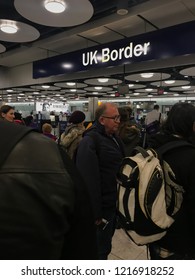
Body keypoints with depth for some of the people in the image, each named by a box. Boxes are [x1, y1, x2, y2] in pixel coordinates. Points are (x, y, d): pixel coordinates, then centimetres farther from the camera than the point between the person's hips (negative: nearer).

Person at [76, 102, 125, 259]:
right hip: (103, 206, -8)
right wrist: (95, 213, -25)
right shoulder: (89, 141, -21)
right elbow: (89, 179, -26)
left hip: (114, 203, 9)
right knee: (100, 248, 12)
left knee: (105, 244, 27)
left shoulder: (114, 137, 9)